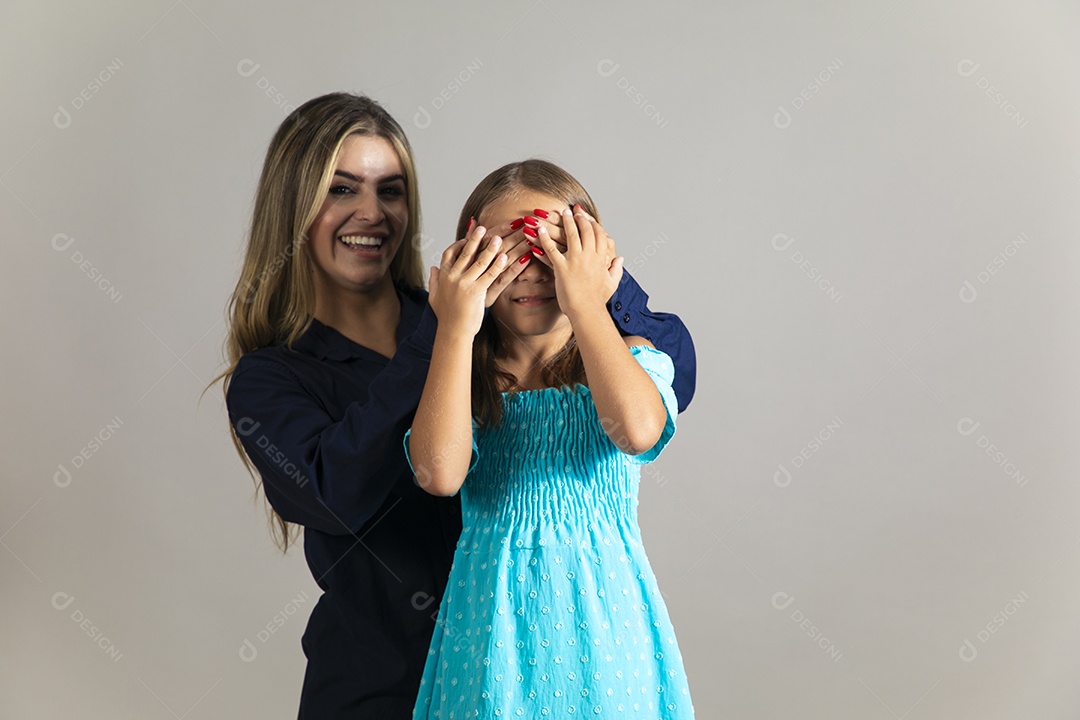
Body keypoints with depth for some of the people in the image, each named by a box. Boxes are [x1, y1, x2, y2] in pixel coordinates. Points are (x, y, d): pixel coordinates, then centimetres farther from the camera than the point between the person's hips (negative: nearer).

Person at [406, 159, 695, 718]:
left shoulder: (633, 360, -1)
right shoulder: (456, 377, 2)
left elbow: (637, 430, -24)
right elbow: (439, 474, -19)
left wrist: (586, 306, -18)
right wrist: (457, 328, -15)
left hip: (601, 607, 0)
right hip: (494, 612, 1)